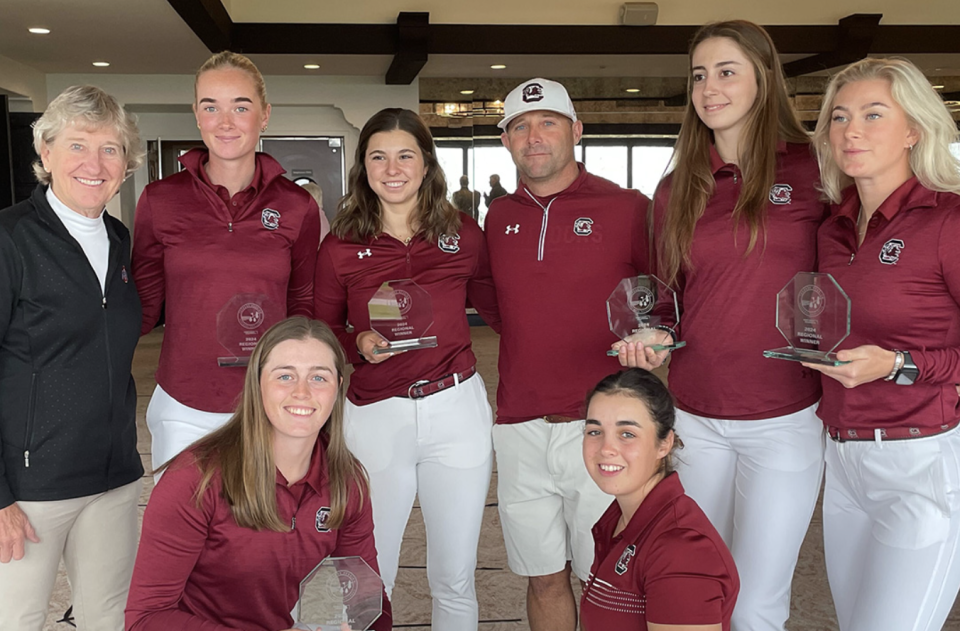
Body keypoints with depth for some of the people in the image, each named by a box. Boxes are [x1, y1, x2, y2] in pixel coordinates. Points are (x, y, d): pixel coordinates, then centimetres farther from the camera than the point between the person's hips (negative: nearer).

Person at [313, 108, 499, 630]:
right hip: (374, 415, 0)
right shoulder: (341, 246, 1)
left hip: (457, 409, 1)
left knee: (455, 581, 13)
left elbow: (495, 307, 10)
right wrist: (360, 344, -13)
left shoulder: (464, 234, 2)